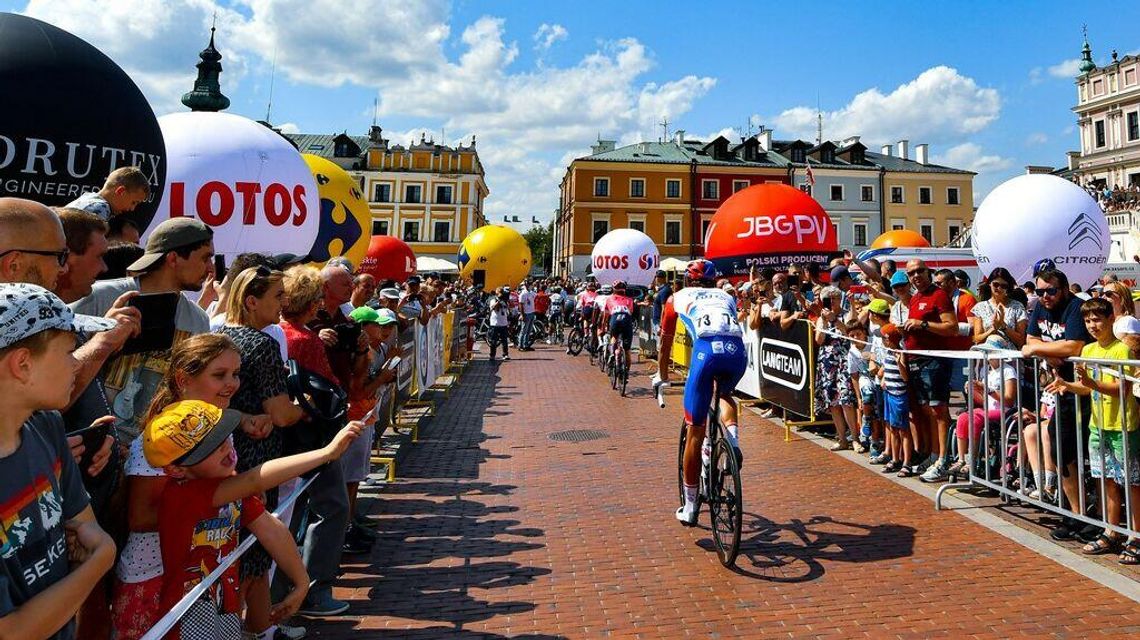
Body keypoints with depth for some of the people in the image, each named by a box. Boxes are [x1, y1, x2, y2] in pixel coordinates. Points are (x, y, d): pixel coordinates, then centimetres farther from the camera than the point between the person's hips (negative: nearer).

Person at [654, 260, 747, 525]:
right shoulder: (726, 297, 34)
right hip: (737, 349, 3)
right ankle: (733, 441, 10)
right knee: (724, 393, 37)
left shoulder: (677, 298, 29)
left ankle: (690, 507, 14)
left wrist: (662, 377, 51)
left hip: (707, 349, -3)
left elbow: (665, 344, 36)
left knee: (695, 431, 7)